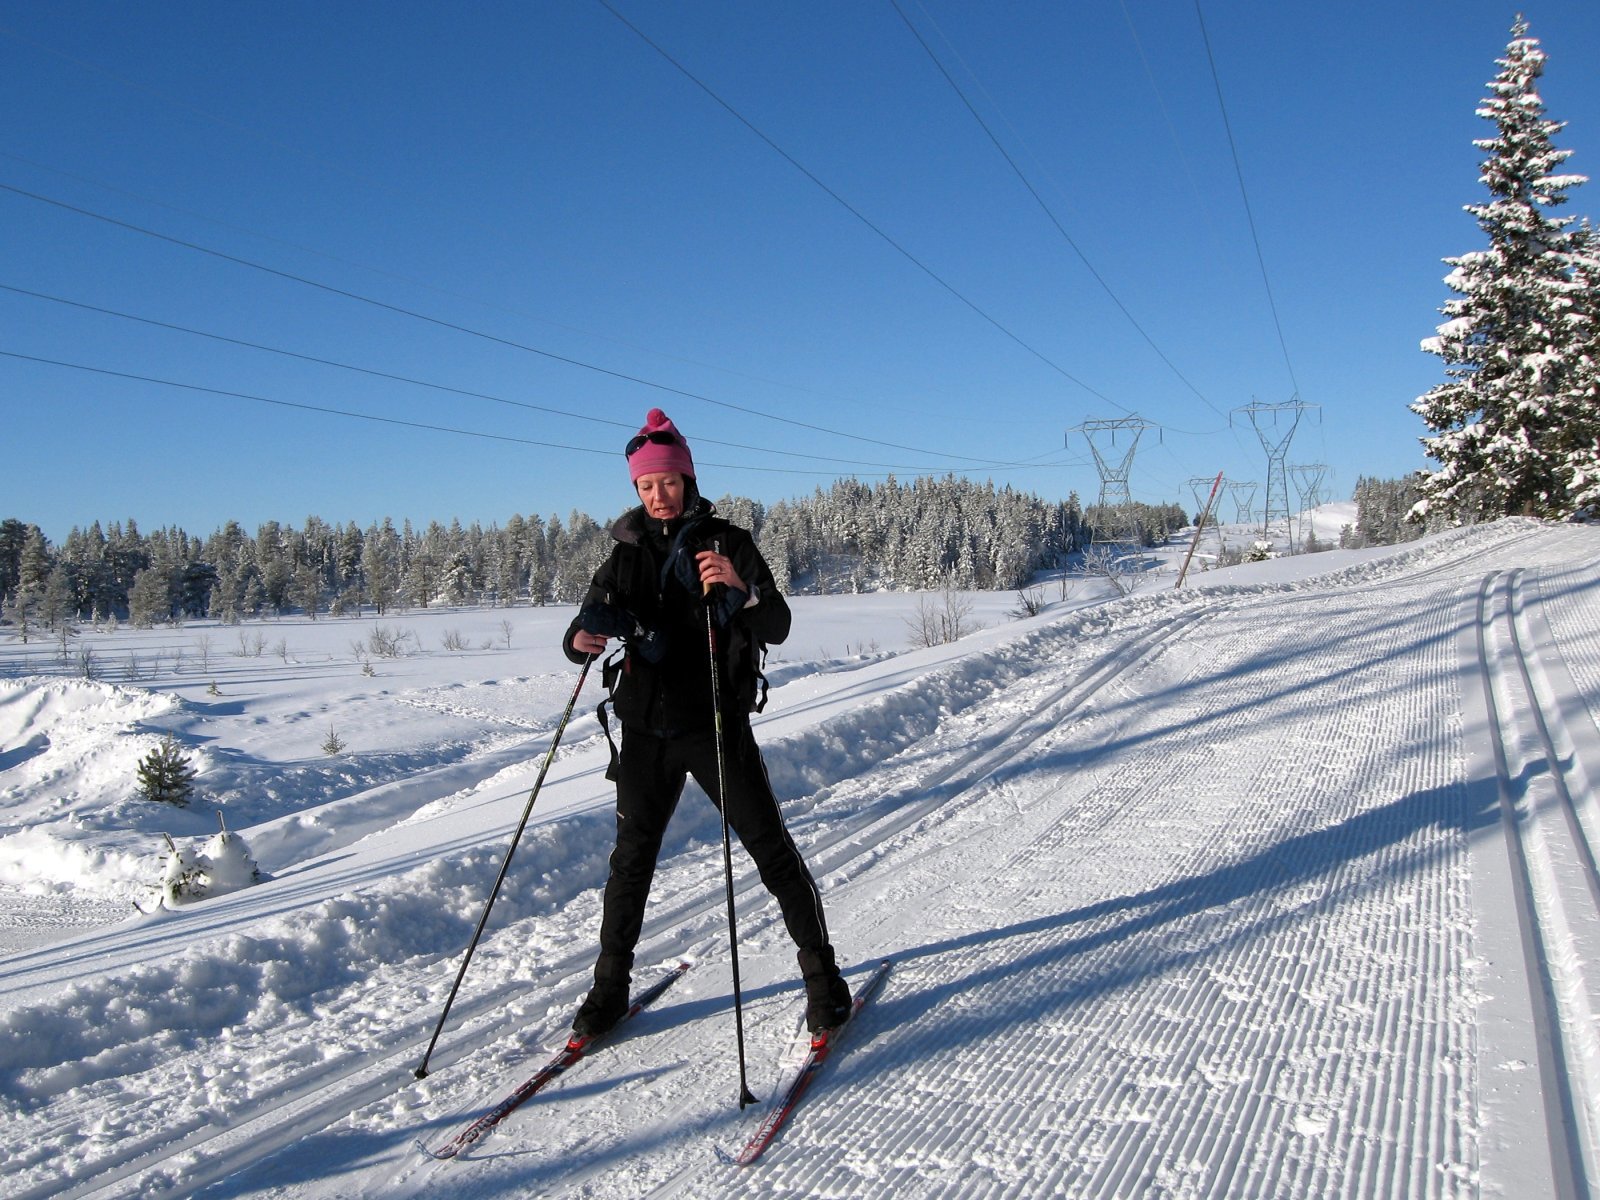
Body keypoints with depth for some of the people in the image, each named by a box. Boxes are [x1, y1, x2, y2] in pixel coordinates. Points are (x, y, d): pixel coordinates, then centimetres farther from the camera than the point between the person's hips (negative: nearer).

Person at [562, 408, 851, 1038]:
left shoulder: (728, 542, -4)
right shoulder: (629, 552, 6)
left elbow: (777, 629, -13)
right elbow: (590, 623, 0)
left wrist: (742, 591, -35)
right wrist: (580, 638, -25)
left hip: (717, 724, -3)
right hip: (646, 730, 3)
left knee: (771, 847, 0)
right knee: (632, 856, 11)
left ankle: (822, 974, 13)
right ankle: (610, 985, 26)